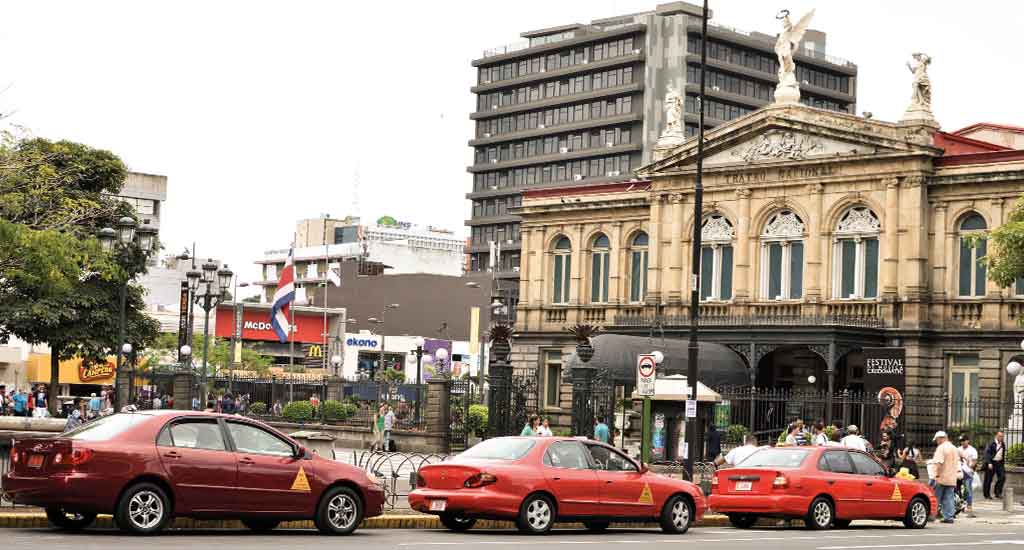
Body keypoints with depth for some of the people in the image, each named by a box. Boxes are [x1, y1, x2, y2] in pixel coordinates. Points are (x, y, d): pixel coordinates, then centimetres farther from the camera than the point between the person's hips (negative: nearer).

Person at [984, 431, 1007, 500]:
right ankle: (987, 494, 11)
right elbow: (987, 453, -15)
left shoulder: (1003, 444, 9)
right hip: (992, 463, -5)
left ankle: (998, 493, 0)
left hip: (999, 463, 5)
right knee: (988, 479, 1)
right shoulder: (991, 444, -10)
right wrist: (989, 463, -23)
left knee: (1002, 477, -8)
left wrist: (1003, 463, 18)